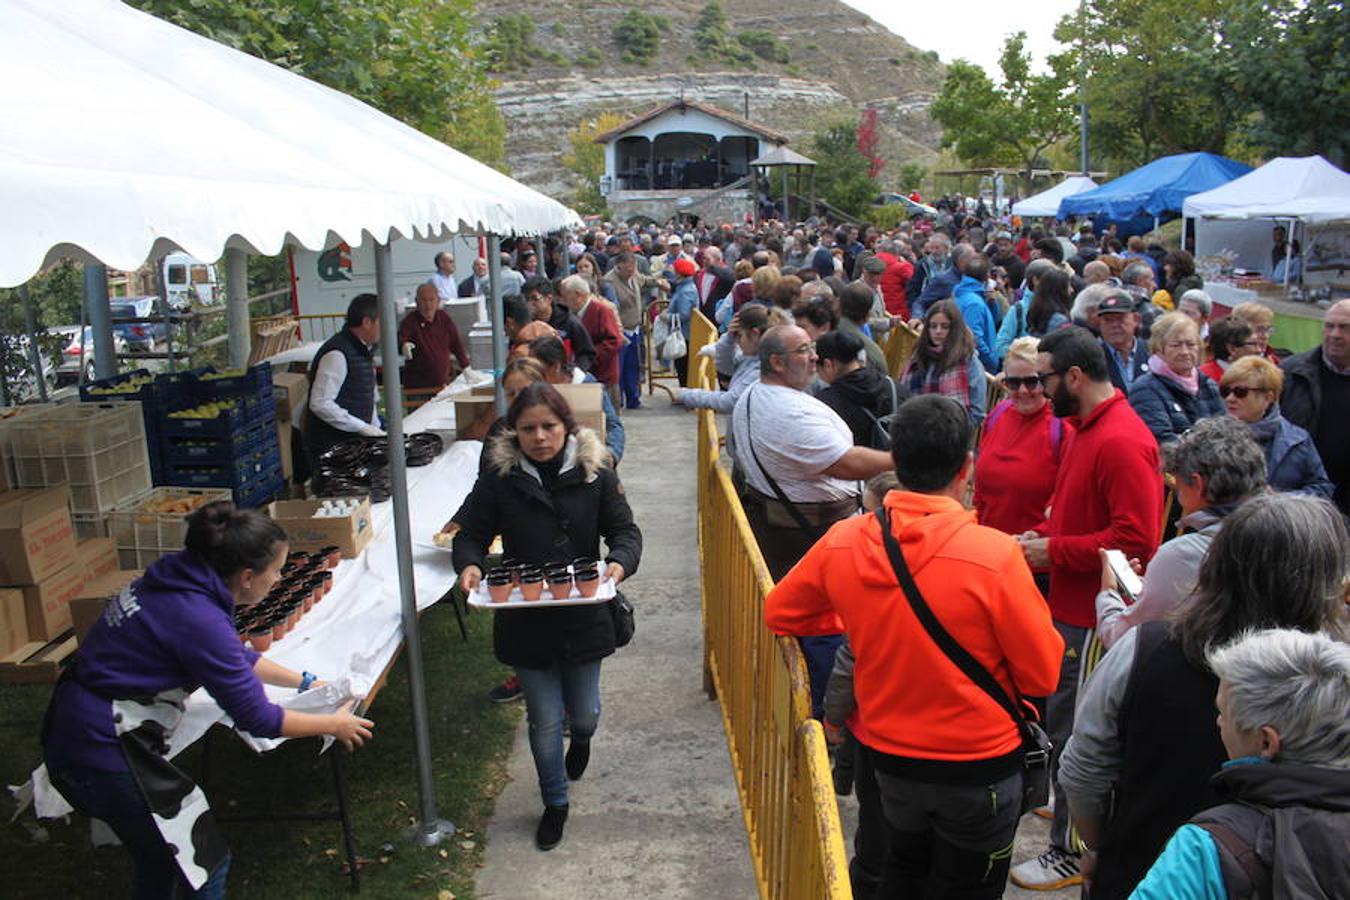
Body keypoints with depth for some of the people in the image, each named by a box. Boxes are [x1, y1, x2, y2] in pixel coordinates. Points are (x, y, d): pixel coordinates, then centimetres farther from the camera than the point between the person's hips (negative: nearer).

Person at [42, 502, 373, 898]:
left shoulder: (179, 579, 0)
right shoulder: (198, 620, -27)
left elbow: (235, 656, 17)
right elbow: (254, 717, -18)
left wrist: (303, 682, 20)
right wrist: (334, 724, -5)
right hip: (105, 751, -9)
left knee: (159, 856, 24)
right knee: (205, 863, 5)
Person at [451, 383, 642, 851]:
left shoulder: (596, 474, -7)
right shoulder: (499, 479, -7)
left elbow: (624, 529, -3)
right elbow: (471, 534, 0)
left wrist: (619, 562, -24)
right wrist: (469, 564, -22)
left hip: (584, 617, 0)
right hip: (525, 622, 0)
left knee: (583, 712, 16)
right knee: (544, 720, 10)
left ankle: (581, 736, 56)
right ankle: (555, 802, 35)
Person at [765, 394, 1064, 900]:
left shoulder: (842, 542, -15)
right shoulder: (994, 554, -27)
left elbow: (779, 613, 1)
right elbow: (1043, 675, -17)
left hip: (888, 756, 4)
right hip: (978, 767, -3)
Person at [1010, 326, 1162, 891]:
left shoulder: (1121, 442, -21)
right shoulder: (1086, 427, 11)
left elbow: (1134, 540, -25)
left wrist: (1053, 550, -18)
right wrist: (1044, 534, 7)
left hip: (1094, 616, -9)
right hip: (1073, 605, 9)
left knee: (1071, 731, 1)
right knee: (1065, 721, 19)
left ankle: (1071, 851, 16)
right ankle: (1074, 812, 36)